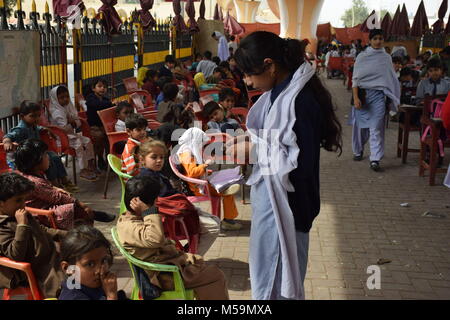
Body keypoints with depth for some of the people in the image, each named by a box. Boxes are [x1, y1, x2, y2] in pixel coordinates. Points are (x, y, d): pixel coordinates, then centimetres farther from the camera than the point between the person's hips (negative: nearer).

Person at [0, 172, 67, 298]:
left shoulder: (23, 216, 12)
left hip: (53, 258, 9)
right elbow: (16, 255, -27)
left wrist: (65, 235, 25)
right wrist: (22, 224, -27)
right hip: (41, 271, -9)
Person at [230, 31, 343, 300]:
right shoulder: (279, 91, 3)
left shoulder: (299, 100, -25)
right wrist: (251, 140, 0)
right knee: (266, 272, 23)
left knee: (277, 283, 8)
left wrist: (255, 150, -18)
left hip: (285, 204, -9)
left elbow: (300, 163, -25)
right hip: (269, 196, 9)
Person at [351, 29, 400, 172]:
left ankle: (375, 159, -8)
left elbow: (392, 79, 14)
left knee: (376, 127, -7)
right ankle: (358, 151, 31)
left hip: (379, 95, 1)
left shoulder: (386, 58, 8)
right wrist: (356, 98, -11)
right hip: (363, 94, 0)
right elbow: (355, 78, -1)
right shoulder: (362, 56, 1)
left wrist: (393, 99, 11)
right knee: (360, 125, 8)